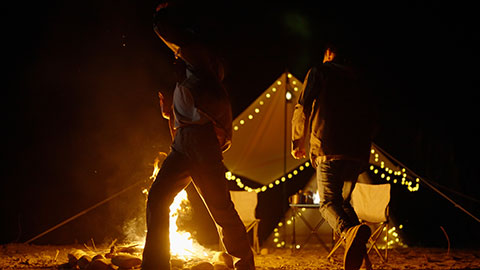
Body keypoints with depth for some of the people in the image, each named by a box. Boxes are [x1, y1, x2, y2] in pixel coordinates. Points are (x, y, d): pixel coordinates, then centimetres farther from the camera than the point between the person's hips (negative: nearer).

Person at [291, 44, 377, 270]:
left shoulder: (319, 72, 11)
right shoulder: (359, 78, 23)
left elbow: (303, 109, 5)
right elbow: (369, 117, 21)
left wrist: (298, 143, 17)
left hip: (329, 149, -5)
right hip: (358, 153, 5)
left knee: (328, 201, -6)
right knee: (343, 200, 17)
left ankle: (349, 230, -39)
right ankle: (357, 251, -5)